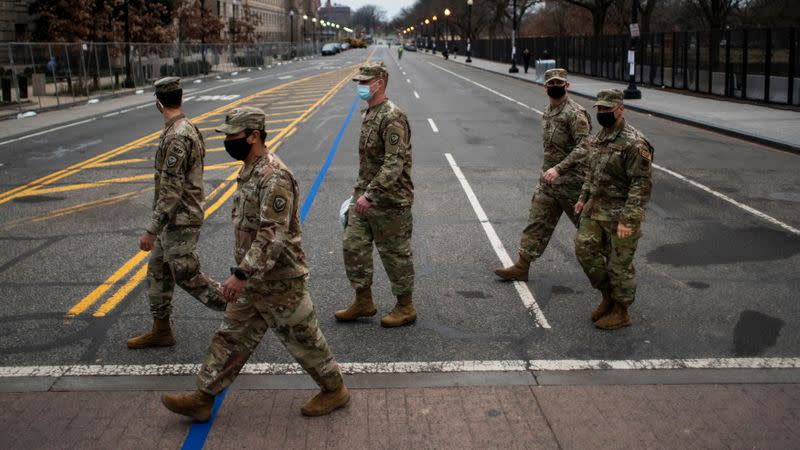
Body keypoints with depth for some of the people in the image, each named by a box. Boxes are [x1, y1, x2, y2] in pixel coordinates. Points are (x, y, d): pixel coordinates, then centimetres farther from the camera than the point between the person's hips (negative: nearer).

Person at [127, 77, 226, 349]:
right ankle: (160, 331, 25)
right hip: (176, 221, 10)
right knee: (157, 272, 16)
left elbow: (171, 191, -26)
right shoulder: (189, 128, 7)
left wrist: (151, 231, -23)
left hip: (180, 222, -10)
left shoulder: (175, 138, -24)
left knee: (187, 277, 0)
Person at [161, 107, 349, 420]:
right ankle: (203, 398, 20)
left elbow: (273, 235, -30)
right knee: (231, 338, 13)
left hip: (279, 282, -9)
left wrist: (241, 274, -31)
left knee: (303, 339, 6)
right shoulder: (249, 172, 9)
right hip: (254, 280, 9)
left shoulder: (274, 177, -24)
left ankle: (334, 390, 24)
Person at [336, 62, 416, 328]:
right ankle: (363, 302, 24)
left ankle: (405, 307, 18)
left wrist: (370, 194, -31)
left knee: (395, 253, 3)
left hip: (389, 200, -9)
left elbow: (395, 164, -27)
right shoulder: (369, 112, 11)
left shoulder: (392, 118, -20)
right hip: (366, 196, 9)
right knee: (353, 245, 11)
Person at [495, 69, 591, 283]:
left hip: (571, 180, -8)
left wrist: (559, 168, -31)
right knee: (537, 222, 5)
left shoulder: (575, 113, -16)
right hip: (548, 179, 8)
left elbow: (584, 147, -24)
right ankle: (522, 267, 8)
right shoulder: (548, 111, 12)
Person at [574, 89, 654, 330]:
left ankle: (621, 312, 19)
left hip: (621, 214, -8)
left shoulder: (634, 143, -19)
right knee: (585, 249, 8)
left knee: (618, 264, 1)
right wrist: (583, 198, 17)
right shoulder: (600, 137, 9)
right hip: (595, 209, 8)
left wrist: (627, 219, -25)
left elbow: (642, 185, -22)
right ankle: (608, 297, 26)